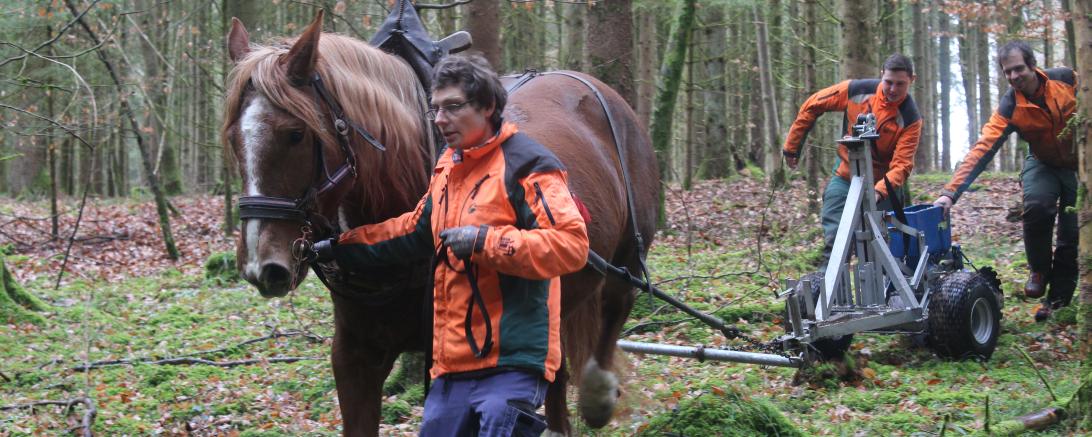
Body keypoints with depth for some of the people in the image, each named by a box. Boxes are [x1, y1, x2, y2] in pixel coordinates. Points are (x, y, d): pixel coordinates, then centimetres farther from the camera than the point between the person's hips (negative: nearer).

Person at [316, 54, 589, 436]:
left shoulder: (526, 165, -10)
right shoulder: (448, 167, 17)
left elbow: (571, 244, -20)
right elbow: (413, 232, 29)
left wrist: (486, 242, -23)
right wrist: (340, 247, 24)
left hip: (511, 361, -8)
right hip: (454, 361, 9)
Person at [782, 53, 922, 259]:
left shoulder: (910, 118, -17)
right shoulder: (857, 90, -12)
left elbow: (902, 165, -23)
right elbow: (812, 106, -1)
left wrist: (880, 191, -41)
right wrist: (792, 146, 5)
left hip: (883, 185, -1)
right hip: (845, 179, 1)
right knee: (834, 239, -7)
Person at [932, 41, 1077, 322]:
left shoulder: (1067, 79, -21)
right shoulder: (1009, 109, -23)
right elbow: (981, 150, -30)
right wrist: (951, 192, -39)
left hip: (1078, 163, 1)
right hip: (1043, 164, 0)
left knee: (1072, 233, -4)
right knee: (1037, 206, -29)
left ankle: (1058, 300, 9)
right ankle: (1039, 269, -4)